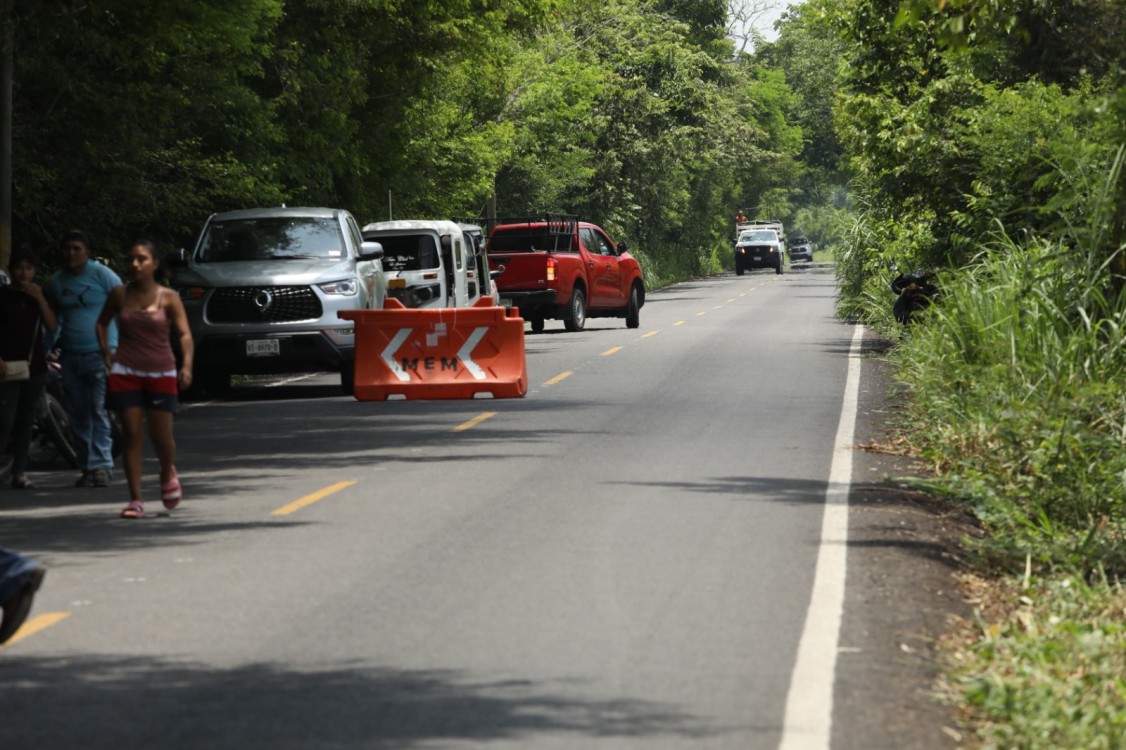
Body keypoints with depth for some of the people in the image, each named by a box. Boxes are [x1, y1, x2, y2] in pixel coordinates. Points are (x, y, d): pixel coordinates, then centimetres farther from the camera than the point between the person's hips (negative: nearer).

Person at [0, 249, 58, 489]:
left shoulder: (38, 295, 11)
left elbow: (51, 325, 1)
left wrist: (40, 299, -10)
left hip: (34, 365, 4)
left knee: (25, 421, 5)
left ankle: (19, 472, 8)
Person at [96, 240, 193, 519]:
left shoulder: (168, 297, -4)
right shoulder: (120, 295, 3)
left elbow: (184, 333, -9)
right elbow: (102, 323, 19)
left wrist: (186, 365, -23)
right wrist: (107, 354, 8)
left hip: (161, 373, -1)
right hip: (126, 372, 1)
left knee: (161, 435, -1)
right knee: (132, 435, -5)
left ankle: (168, 472, 34)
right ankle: (136, 500, -2)